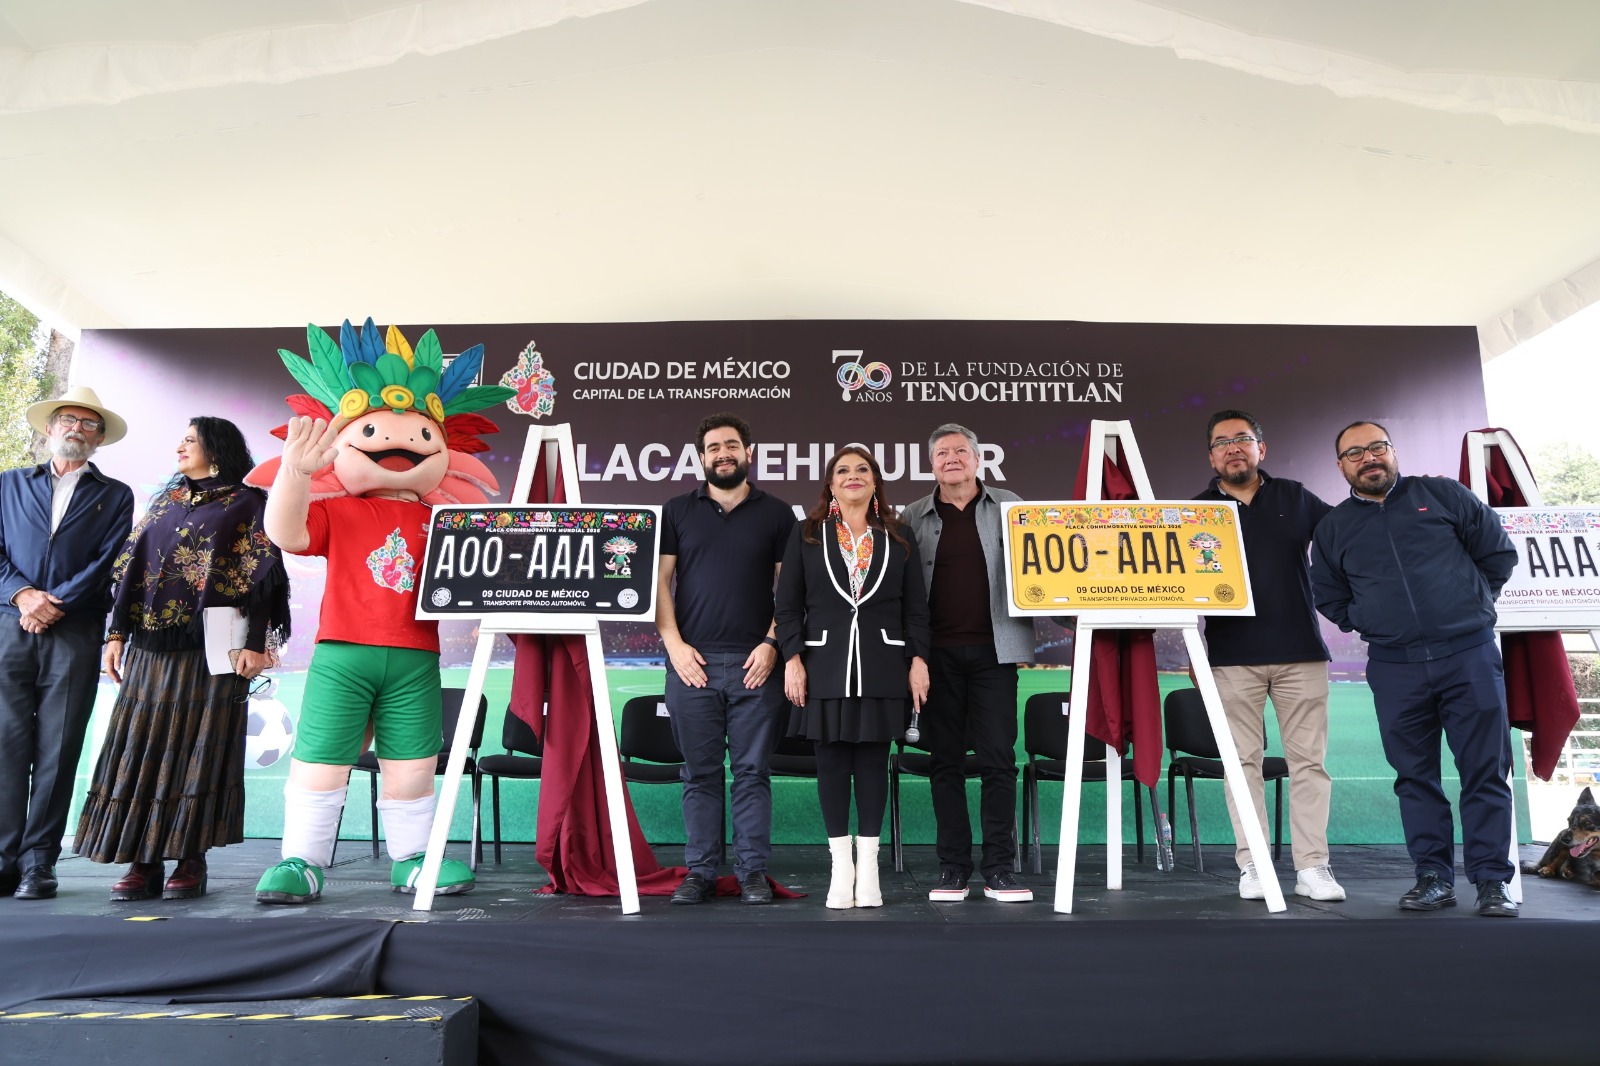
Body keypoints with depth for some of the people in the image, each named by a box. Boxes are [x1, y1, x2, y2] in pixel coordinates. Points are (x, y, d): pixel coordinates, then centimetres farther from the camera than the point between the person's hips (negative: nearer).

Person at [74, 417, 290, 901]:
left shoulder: (248, 504, 2)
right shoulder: (163, 501, 19)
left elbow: (261, 577, -5)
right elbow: (131, 569, 16)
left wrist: (255, 644, -13)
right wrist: (117, 632, 7)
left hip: (212, 648, -5)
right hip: (151, 645, 5)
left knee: (199, 750, -3)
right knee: (143, 749, 3)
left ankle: (192, 861, 4)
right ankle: (144, 862, 8)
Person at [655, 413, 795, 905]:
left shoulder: (777, 514, 9)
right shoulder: (677, 511, 11)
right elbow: (659, 582, 7)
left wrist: (772, 644, -6)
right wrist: (674, 644, -4)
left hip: (756, 662, -1)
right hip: (691, 661, 1)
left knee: (752, 770, 3)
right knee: (700, 771, 6)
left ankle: (753, 871, 13)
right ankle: (700, 872, 15)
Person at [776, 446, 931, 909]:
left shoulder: (899, 538, 10)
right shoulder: (807, 535, 7)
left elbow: (916, 606, 9)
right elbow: (788, 603, 3)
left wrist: (919, 659, 0)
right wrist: (792, 658, -5)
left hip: (882, 666, 1)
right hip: (825, 663, 0)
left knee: (873, 759, 4)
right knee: (831, 760, 2)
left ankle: (868, 865, 14)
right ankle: (841, 866, 13)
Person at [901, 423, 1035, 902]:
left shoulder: (1010, 508, 9)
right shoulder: (913, 518, 9)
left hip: (993, 648, -1)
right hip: (938, 651, 1)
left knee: (998, 759, 0)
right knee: (945, 760, 6)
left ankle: (999, 868, 10)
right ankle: (953, 866, 15)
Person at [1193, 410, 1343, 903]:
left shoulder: (1295, 498, 10)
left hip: (1300, 650, 1)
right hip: (1233, 657, -1)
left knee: (1309, 760, 2)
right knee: (1243, 761, 2)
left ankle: (1312, 866, 9)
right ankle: (1252, 866, 8)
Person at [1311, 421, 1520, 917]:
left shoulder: (1443, 495, 6)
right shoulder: (1333, 527, 10)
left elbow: (1498, 551, 10)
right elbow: (1327, 596, 17)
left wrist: (1470, 602, 7)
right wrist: (1369, 623, 7)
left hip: (1468, 654, -1)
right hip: (1394, 669, 2)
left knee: (1486, 772, 1)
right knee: (1415, 777, 6)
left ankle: (1492, 880, 9)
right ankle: (1433, 877, 15)